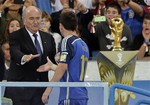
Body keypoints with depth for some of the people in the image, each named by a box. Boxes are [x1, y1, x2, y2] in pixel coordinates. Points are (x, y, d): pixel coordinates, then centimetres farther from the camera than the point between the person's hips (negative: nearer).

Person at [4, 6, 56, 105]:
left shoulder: (48, 38, 13)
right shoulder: (15, 36, -5)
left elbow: (54, 59, 14)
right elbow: (15, 53, -25)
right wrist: (24, 58, -48)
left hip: (41, 88, 5)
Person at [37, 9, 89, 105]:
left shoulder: (68, 41, -9)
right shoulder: (83, 44, 16)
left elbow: (62, 67, -17)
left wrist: (48, 89, -13)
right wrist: (52, 66, 33)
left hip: (71, 97, -8)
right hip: (82, 96, 8)